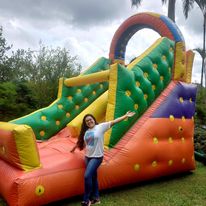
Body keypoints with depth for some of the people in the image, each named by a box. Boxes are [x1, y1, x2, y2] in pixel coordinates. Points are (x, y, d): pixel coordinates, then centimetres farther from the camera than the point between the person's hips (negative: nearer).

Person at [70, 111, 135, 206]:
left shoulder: (100, 127, -9)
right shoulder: (85, 131, 7)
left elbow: (113, 122, -14)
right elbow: (80, 142, 21)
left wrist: (126, 116, -19)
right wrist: (74, 148, 34)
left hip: (97, 157, -6)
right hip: (88, 157, 6)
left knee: (87, 176, -13)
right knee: (93, 177, 14)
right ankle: (96, 198, 28)